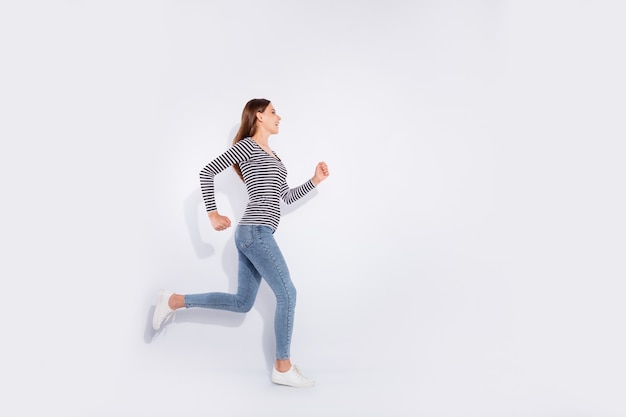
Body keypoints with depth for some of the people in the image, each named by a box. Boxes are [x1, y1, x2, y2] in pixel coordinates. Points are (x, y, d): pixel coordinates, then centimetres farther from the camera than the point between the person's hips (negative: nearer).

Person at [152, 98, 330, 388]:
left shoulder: (272, 156, 23)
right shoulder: (246, 145, -2)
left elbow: (287, 197, 23)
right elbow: (207, 172, -5)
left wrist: (315, 180, 13)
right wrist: (213, 214, -9)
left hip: (252, 234, 9)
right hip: (255, 231, -9)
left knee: (242, 303, 12)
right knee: (287, 293, -7)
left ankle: (175, 301, 21)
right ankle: (283, 368, 3)